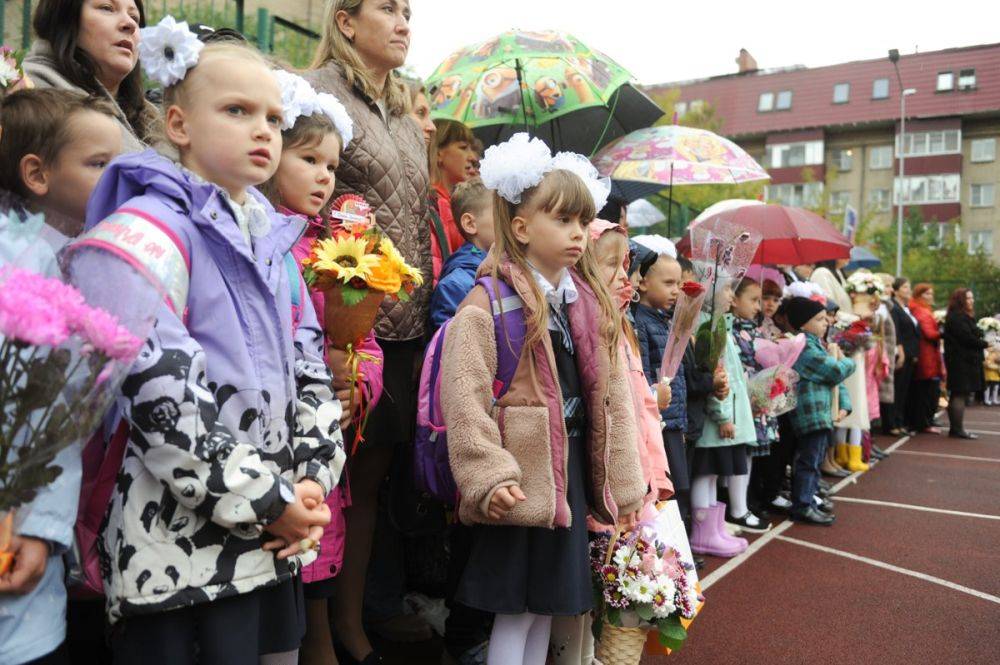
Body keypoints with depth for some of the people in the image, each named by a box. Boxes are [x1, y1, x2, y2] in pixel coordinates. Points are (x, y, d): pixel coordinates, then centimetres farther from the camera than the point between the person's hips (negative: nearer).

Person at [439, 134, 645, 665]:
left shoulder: (594, 304, 9)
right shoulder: (486, 304, -12)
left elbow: (613, 398, 12)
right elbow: (464, 400, -18)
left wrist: (624, 483, 12)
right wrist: (488, 478, -23)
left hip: (573, 475, 7)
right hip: (522, 482, -6)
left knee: (549, 603, 17)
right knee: (516, 610, 5)